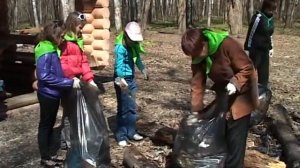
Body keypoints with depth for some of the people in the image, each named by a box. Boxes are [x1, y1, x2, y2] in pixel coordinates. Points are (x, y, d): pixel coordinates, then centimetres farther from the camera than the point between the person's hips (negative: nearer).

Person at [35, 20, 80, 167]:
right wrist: (70, 82, -26)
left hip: (54, 94, 9)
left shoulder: (53, 49, 6)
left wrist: (71, 80, 1)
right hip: (47, 95, -9)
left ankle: (48, 154, 32)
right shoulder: (45, 52, -21)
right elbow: (44, 76, -27)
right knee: (45, 125, 4)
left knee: (50, 124, 18)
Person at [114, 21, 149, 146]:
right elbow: (119, 66, -32)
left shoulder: (134, 46, 2)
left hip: (131, 79, 8)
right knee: (123, 108, -1)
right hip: (122, 80, -8)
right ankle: (121, 136, 10)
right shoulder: (120, 48, -21)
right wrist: (121, 80, -46)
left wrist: (143, 69, 20)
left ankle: (131, 132, 28)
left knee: (132, 107, 14)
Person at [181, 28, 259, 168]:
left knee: (235, 139, -4)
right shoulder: (198, 57, -10)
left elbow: (248, 67, -22)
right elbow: (197, 82, -7)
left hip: (240, 94, -6)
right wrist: (196, 110, -9)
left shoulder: (227, 45, -30)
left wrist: (235, 83, -36)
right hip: (223, 93, 6)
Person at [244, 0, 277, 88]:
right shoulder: (258, 17, -15)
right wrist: (249, 48, -14)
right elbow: (251, 33, -14)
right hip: (256, 49, -7)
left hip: (265, 49, 7)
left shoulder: (271, 19, 8)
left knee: (264, 72, 9)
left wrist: (270, 47, 17)